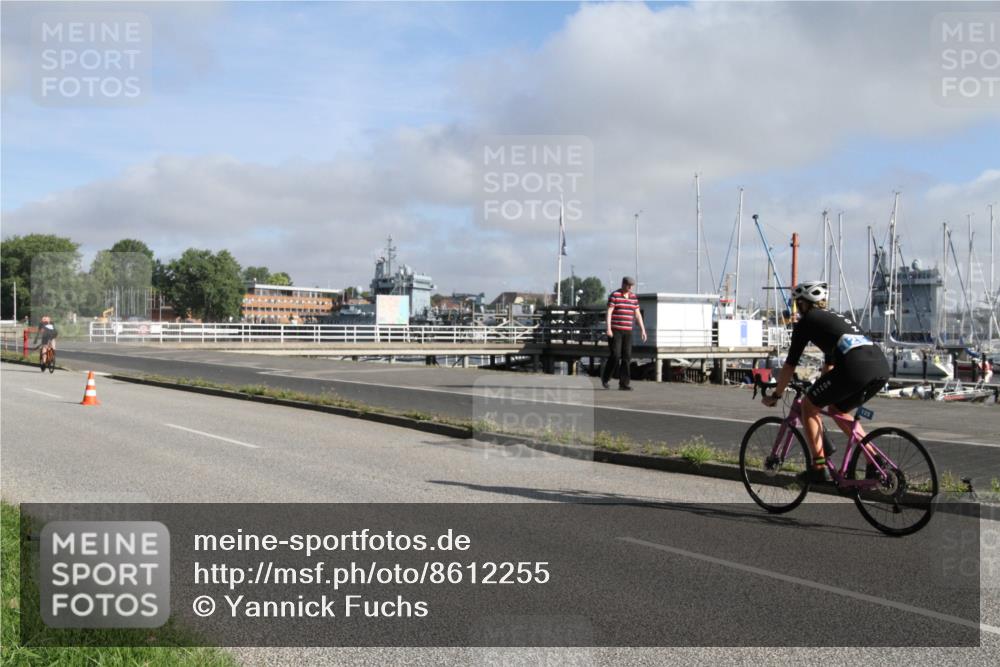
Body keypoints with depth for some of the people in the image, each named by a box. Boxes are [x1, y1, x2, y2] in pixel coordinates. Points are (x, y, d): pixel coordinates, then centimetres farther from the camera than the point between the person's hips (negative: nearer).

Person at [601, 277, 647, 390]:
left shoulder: (633, 297, 10)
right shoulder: (614, 295, -8)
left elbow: (637, 314, 12)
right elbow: (608, 312, -13)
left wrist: (642, 329, 6)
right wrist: (608, 328, -23)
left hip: (627, 331, 6)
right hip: (614, 330, -5)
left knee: (626, 357, -3)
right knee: (615, 355, -11)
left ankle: (623, 383, 0)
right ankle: (605, 377, 11)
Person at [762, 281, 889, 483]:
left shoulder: (806, 321, 14)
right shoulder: (835, 318, 36)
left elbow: (790, 365, 15)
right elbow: (829, 364, 46)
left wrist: (775, 395, 27)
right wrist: (819, 393, 57)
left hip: (856, 367, -8)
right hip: (883, 367, 8)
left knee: (808, 405, 11)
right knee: (839, 410, 29)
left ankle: (819, 468, 6)